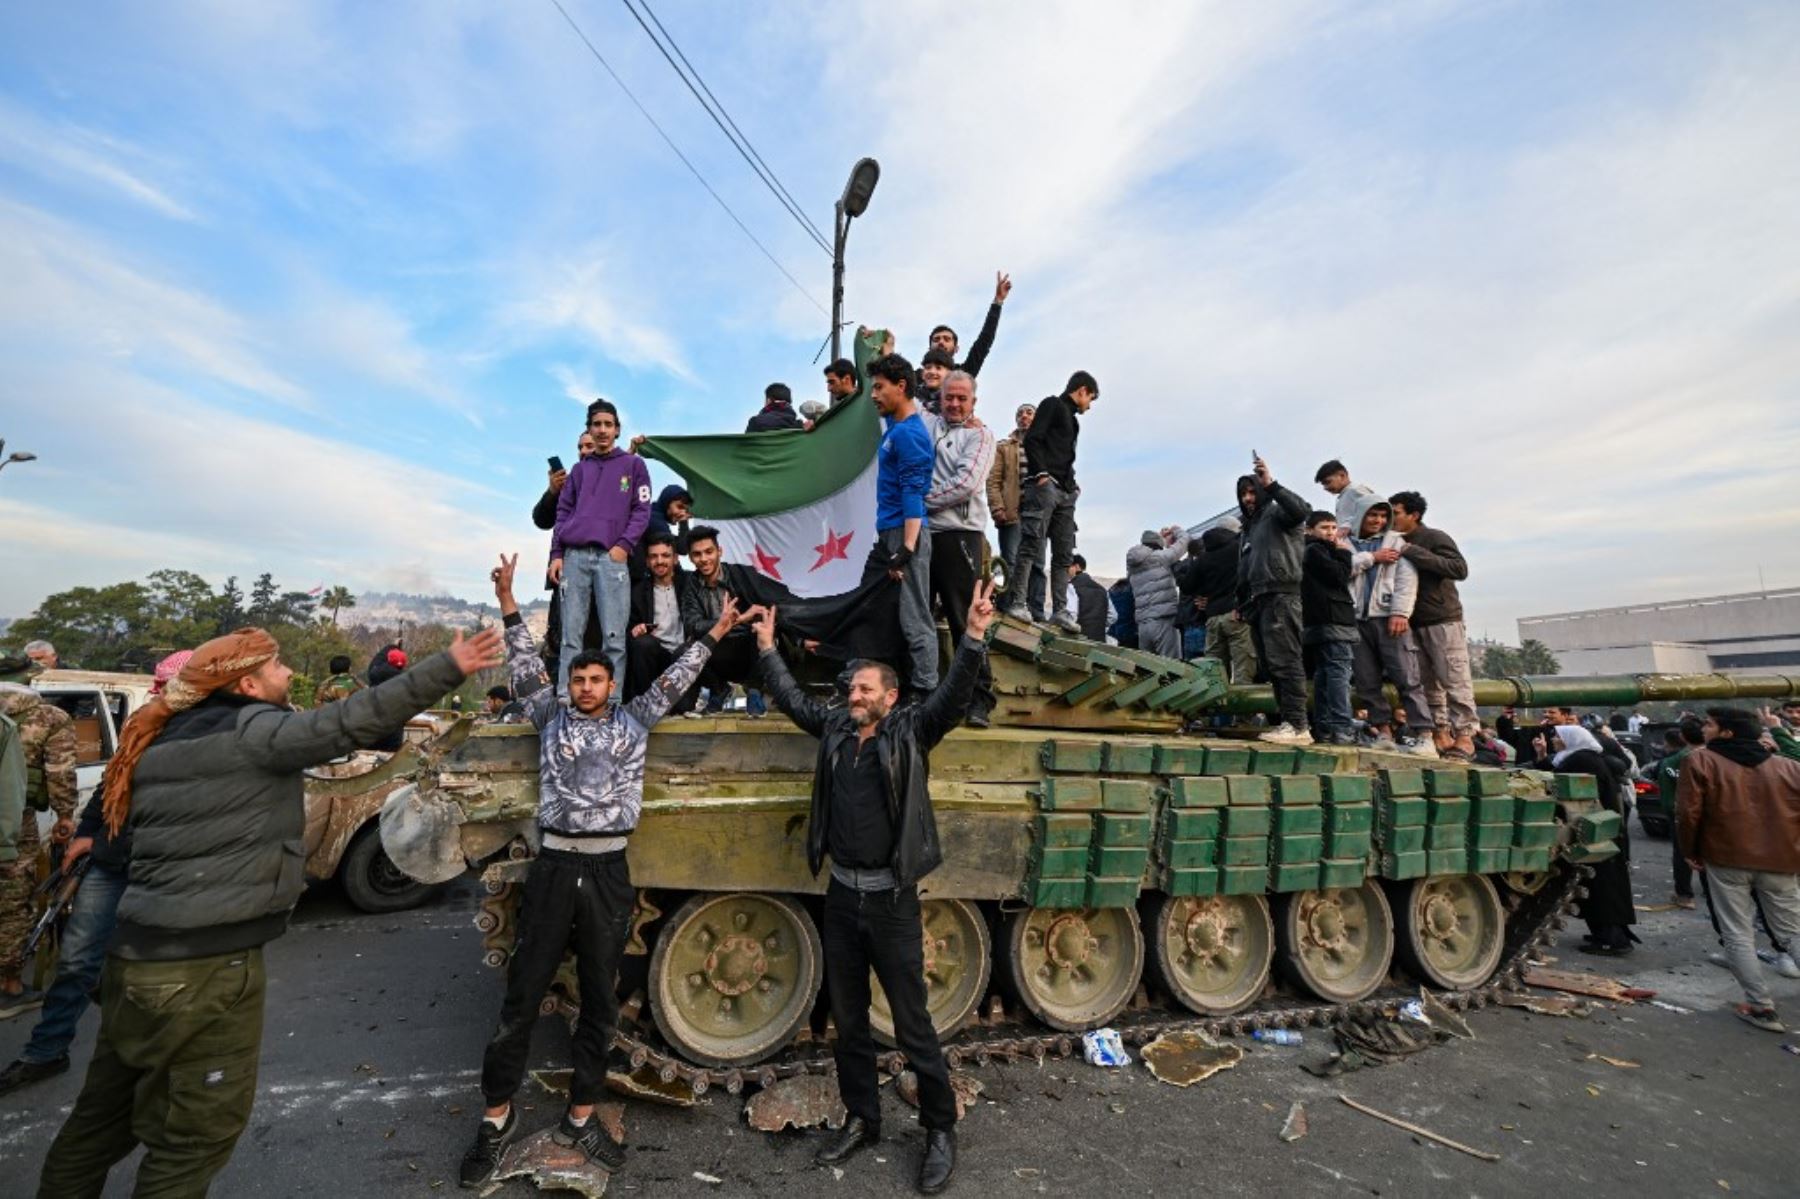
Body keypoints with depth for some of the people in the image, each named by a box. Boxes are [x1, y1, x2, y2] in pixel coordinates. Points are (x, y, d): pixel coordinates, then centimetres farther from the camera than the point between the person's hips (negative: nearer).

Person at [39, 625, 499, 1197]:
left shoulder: (168, 739, 11)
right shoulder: (251, 730, -16)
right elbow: (350, 721, -31)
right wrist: (448, 667, -34)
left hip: (137, 954, 9)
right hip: (206, 964, -9)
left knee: (106, 1111, 25)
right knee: (200, 1126, 7)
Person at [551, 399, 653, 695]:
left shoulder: (633, 464, 13)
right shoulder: (579, 469, 22)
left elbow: (642, 510, 5)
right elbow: (563, 512, 18)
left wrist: (624, 545, -8)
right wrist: (556, 554, 6)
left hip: (612, 556, -3)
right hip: (574, 556, 3)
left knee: (614, 637, -9)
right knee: (570, 635, -1)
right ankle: (565, 698, 0)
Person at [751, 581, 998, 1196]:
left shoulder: (910, 730, -9)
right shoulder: (835, 726, 4)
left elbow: (953, 696, -23)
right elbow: (792, 698, 16)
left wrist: (974, 636, -36)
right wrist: (768, 648, 16)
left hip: (892, 900, -5)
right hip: (841, 895, 5)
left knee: (913, 1026, 8)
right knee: (848, 1021, 18)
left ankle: (941, 1132, 27)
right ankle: (861, 1120, 38)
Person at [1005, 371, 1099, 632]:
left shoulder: (1073, 420, 29)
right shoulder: (1052, 404, 5)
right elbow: (1031, 439, -9)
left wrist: (1073, 485, 10)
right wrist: (1041, 473, -17)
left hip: (1065, 493, 9)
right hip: (1044, 485, -9)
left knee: (1064, 553, 4)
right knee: (1032, 544, -17)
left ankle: (1060, 610, 4)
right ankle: (1016, 602, -18)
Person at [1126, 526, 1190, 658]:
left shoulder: (1132, 566, 16)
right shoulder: (1160, 557, -1)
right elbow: (1183, 540, 9)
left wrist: (1165, 541, 31)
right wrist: (1176, 529, 30)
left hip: (1143, 624, 6)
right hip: (1164, 621, -6)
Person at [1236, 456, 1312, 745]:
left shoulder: (1276, 514, 4)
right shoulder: (1250, 526, 28)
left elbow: (1301, 510, -21)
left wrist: (1271, 484, -22)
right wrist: (1242, 602, 18)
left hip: (1280, 597, -9)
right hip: (1257, 601, 9)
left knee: (1285, 662, -13)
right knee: (1271, 666, 6)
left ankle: (1298, 726, -14)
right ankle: (1287, 721, 8)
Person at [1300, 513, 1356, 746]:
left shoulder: (1318, 551, 26)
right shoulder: (1316, 550, -3)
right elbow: (1340, 576, -10)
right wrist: (1344, 553, 2)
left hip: (1319, 622, 10)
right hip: (1333, 621, -10)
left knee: (1323, 674, 6)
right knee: (1339, 673, -14)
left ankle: (1324, 727, 7)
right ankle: (1341, 729, -20)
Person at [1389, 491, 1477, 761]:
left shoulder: (1435, 538, -5)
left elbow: (1460, 569, -17)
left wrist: (1414, 553, -20)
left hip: (1443, 620, -6)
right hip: (1414, 623, 6)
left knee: (1455, 680, -4)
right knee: (1427, 681, 7)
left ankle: (1464, 736, 0)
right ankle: (1442, 732, 13)